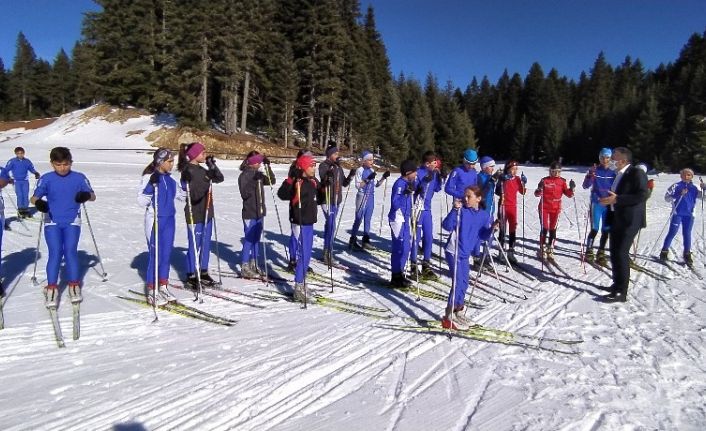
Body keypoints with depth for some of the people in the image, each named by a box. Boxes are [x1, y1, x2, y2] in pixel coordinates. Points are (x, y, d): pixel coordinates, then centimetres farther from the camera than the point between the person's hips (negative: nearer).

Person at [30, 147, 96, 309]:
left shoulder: (79, 178, 0)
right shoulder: (46, 179, -1)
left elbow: (93, 196, 2)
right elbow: (34, 197, -2)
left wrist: (86, 195, -22)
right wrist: (38, 202, -25)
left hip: (72, 221, 0)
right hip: (52, 222, 0)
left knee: (70, 251, -7)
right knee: (55, 252, -9)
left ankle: (74, 286, 7)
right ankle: (51, 288, -2)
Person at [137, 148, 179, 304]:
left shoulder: (170, 178, 7)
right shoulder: (149, 177, -11)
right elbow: (141, 201, -16)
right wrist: (151, 186, -28)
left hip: (170, 220, 6)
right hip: (155, 221, -6)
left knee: (167, 254, 10)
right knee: (156, 255, -2)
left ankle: (163, 287, 22)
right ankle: (151, 291, 11)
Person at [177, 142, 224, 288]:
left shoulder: (201, 169, 12)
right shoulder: (188, 171, -14)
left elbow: (219, 178, 11)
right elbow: (194, 195, -23)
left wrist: (212, 165, -1)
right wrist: (207, 180, -32)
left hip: (206, 214, 8)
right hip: (195, 215, -8)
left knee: (205, 245, 13)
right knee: (195, 246, 0)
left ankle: (203, 273, 24)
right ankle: (191, 277, 10)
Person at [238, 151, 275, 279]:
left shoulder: (259, 174, 9)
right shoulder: (244, 175, -11)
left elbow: (271, 181, 10)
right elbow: (244, 193, -20)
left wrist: (267, 167, 0)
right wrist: (254, 180, -28)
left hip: (260, 212, 7)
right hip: (249, 213, -7)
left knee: (256, 240, 13)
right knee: (249, 240, -4)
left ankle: (253, 265, 24)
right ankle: (245, 268, 4)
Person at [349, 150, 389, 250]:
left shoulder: (372, 170, 9)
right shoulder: (360, 170, -9)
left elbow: (376, 184, 13)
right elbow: (358, 185, -15)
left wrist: (384, 177, 0)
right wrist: (368, 179, -24)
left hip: (371, 197, 6)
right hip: (362, 197, -6)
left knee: (367, 220, 11)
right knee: (358, 219, -2)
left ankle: (366, 240, 19)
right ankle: (352, 241, 6)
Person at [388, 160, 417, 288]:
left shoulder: (408, 183, 11)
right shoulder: (399, 184, -17)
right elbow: (395, 204, -24)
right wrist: (406, 193, -32)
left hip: (405, 219, 10)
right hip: (398, 219, -10)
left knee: (406, 246, 15)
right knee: (400, 248, -6)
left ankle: (399, 273, 26)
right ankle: (396, 278, 3)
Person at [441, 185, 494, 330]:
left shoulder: (485, 215, 3)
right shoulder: (461, 211, -12)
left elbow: (484, 236, 5)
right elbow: (447, 226, -21)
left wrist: (492, 228, -14)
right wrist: (454, 210, -31)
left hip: (466, 254, 6)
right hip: (453, 251, -6)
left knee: (463, 283, 16)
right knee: (458, 283, -10)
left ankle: (458, 312, 34)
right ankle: (449, 318, -3)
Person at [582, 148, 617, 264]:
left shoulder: (613, 173, 6)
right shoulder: (594, 171, -2)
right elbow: (585, 186, -10)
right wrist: (590, 175, -25)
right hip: (596, 204, -3)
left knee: (606, 230, 6)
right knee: (595, 229, -7)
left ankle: (601, 253, 17)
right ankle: (589, 251, 7)